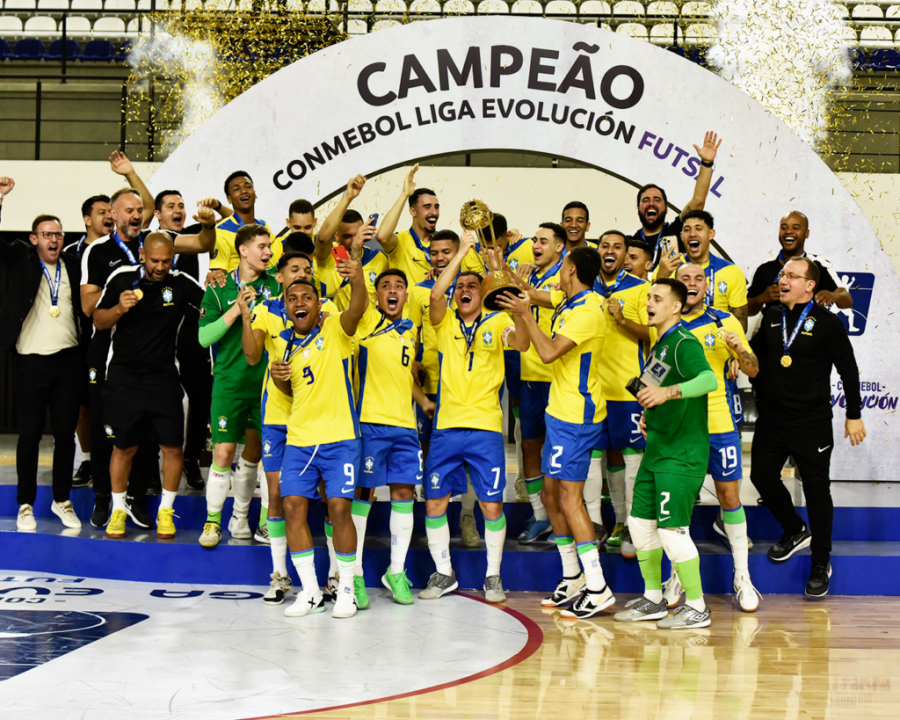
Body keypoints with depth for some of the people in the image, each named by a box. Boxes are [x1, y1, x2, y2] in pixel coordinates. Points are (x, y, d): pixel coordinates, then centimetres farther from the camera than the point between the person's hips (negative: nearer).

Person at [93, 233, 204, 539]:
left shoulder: (182, 284, -5)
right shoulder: (121, 278, -1)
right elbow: (98, 321, 4)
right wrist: (118, 309, -15)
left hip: (164, 378, 0)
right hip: (124, 377, 0)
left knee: (172, 447, -2)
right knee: (123, 447, 6)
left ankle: (166, 511, 16)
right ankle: (118, 510, 23)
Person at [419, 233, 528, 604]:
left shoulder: (497, 322, 5)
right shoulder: (445, 322, 9)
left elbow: (521, 344, -14)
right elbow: (436, 294, -12)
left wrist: (518, 312, -34)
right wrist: (461, 252, -13)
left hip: (486, 426, -2)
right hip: (446, 425, 2)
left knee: (492, 504, -2)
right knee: (434, 501, 3)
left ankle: (493, 576, 12)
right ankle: (443, 573, 18)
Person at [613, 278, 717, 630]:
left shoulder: (685, 343, -15)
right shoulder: (659, 344, 15)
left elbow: (709, 379, -34)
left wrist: (667, 392, -46)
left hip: (682, 453, -10)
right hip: (657, 448, 10)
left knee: (672, 528, -10)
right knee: (640, 519, 13)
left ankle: (697, 607, 2)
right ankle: (653, 598, 26)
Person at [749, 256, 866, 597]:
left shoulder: (826, 322, -8)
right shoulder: (772, 317, 7)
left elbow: (848, 370, -5)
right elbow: (756, 354, 22)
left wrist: (854, 415, -5)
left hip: (812, 422, -5)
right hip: (772, 418, 5)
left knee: (816, 488, 0)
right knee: (762, 475, 7)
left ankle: (821, 562, 13)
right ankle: (794, 530, 32)